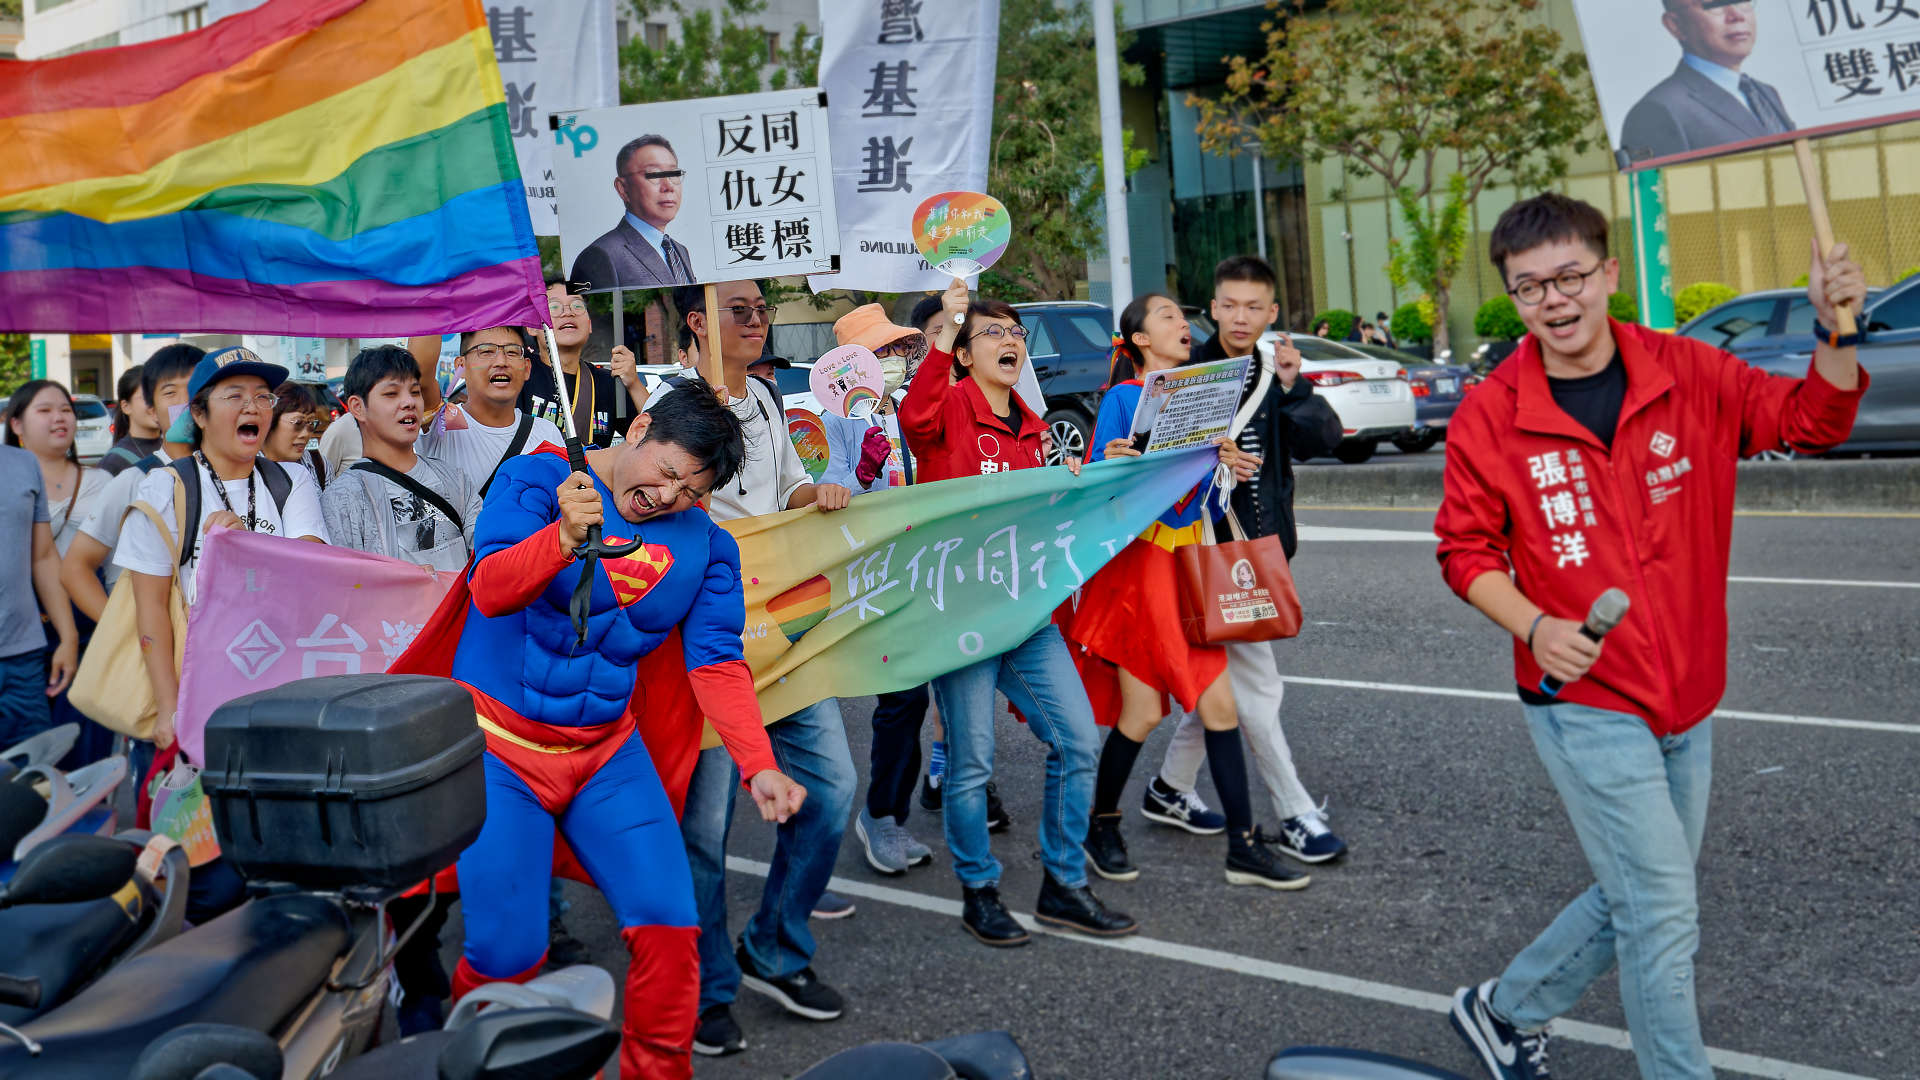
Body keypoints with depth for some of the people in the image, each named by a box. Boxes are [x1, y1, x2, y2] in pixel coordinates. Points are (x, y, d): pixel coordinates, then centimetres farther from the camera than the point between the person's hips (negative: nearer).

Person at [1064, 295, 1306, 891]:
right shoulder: (1121, 398, -3)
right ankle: (1101, 826, 20)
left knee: (1218, 705, 1)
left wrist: (1225, 464, -5)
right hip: (1136, 560, -5)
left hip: (1189, 564, 6)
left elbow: (1206, 504, 14)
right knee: (1143, 712, -2)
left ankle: (1243, 846, 7)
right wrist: (1111, 464, -28)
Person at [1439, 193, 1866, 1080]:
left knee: (1639, 902, 18)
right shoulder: (1489, 416, -10)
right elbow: (1466, 549, -3)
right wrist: (1534, 626, -20)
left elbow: (1809, 420, 1)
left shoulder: (1688, 374, -3)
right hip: (1583, 702, -5)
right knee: (1664, 915, -5)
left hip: (1688, 700, 5)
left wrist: (1833, 334, -18)